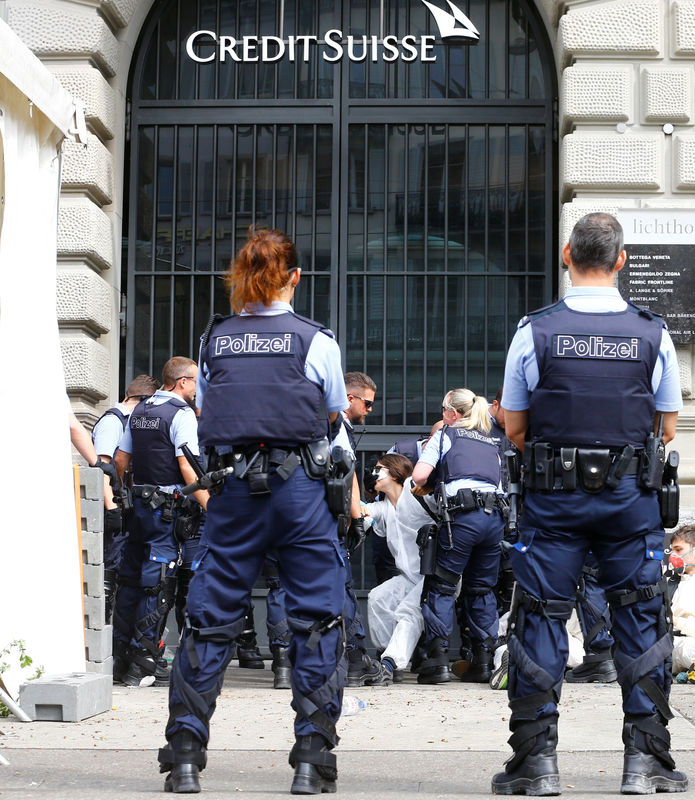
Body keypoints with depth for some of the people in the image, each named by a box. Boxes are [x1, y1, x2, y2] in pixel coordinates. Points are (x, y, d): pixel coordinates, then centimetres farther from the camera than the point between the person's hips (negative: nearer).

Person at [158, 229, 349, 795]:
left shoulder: (215, 340, 6)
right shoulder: (315, 340, -1)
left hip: (233, 489, 3)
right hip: (300, 487, -2)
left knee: (210, 618, 7)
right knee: (316, 618, 4)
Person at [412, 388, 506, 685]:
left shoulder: (444, 436, 11)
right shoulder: (491, 443, 26)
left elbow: (419, 476, 1)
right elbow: (499, 481, 19)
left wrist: (427, 488, 21)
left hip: (463, 516, -5)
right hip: (496, 516, 5)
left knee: (441, 587, 1)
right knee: (482, 589, 12)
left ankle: (438, 658, -8)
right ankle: (484, 659, 7)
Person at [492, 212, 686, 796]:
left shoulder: (535, 331, -5)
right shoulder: (652, 333, -1)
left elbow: (514, 428, 2)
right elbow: (667, 426, 7)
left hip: (553, 494, -1)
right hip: (631, 496, 1)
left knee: (541, 618, 5)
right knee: (641, 618, 9)